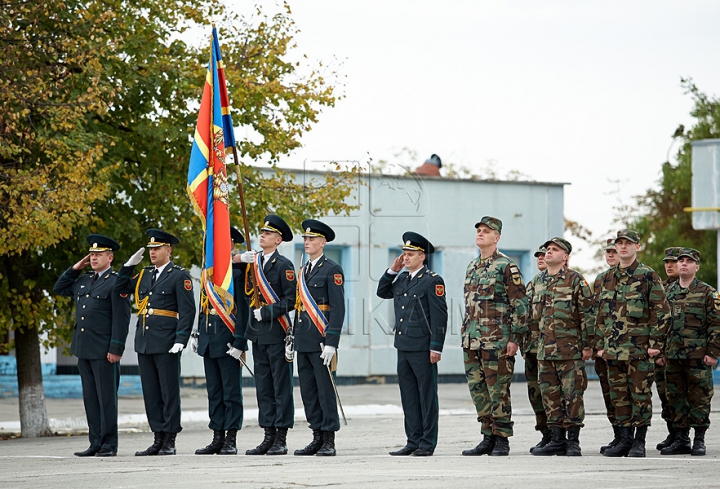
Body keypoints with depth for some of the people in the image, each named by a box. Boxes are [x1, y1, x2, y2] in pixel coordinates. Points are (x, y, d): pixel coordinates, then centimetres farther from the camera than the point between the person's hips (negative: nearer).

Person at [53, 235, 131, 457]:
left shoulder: (116, 283, -7)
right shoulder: (84, 280, 16)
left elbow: (121, 319, -12)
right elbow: (59, 288, 27)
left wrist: (116, 349, -17)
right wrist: (75, 268, 14)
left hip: (104, 351, -8)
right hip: (83, 349, 8)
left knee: (106, 397, -3)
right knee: (90, 397, 9)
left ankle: (109, 445, 0)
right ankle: (95, 444, 13)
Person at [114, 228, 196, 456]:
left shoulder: (179, 276, -4)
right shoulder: (145, 275, 16)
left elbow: (187, 311, -10)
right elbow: (120, 289, 19)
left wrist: (181, 340, -18)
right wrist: (129, 265, 8)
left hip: (166, 343, -7)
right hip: (144, 342, 7)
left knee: (169, 392, -1)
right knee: (151, 393, 8)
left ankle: (170, 442, 2)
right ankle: (158, 439, 13)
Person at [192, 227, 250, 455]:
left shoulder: (238, 271, -9)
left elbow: (243, 308, -13)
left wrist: (239, 341, -17)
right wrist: (198, 333, 13)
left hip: (228, 338, -8)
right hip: (209, 338, 8)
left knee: (231, 391, -2)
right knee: (214, 391, 10)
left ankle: (231, 440, 2)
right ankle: (217, 438, 15)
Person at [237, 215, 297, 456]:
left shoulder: (284, 265, -6)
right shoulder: (253, 262, 12)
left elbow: (291, 301, -10)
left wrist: (267, 312, -15)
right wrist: (239, 258, 2)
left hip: (277, 333, -7)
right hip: (257, 334, 7)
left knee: (281, 387, -2)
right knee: (263, 387, 9)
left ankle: (281, 439, 0)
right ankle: (269, 437, 14)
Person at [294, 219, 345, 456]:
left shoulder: (332, 270, -6)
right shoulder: (303, 271, 17)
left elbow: (338, 308, -12)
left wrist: (331, 343, -18)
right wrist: (293, 339, 16)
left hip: (321, 339, -8)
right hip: (303, 340, 8)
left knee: (325, 391, -4)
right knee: (308, 392, 8)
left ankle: (329, 441, -1)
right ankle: (317, 438, 14)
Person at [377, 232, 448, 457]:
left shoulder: (432, 281, -9)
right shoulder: (402, 279, 13)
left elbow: (439, 316, -12)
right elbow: (382, 292, 26)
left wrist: (436, 347, -16)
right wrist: (392, 271, 10)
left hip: (423, 347, -8)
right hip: (403, 346, 8)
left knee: (427, 395, -1)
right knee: (408, 395, 10)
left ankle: (428, 443, 3)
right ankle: (413, 441, 16)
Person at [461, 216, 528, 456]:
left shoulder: (506, 266, -6)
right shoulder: (471, 267, 17)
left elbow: (520, 304, -8)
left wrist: (515, 338, -13)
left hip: (497, 341, -7)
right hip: (472, 342, 7)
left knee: (498, 391, -4)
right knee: (478, 390, 8)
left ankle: (501, 441, 1)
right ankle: (488, 438, 14)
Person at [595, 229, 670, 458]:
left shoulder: (648, 276, -3)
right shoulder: (608, 278, 14)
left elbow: (660, 311, -6)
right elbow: (601, 313, 19)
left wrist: (655, 343, -11)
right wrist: (601, 344, 14)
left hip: (640, 348, -5)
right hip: (614, 348, 6)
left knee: (640, 394, -2)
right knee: (619, 395, 7)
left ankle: (639, 442, 4)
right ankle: (625, 440, 15)